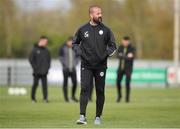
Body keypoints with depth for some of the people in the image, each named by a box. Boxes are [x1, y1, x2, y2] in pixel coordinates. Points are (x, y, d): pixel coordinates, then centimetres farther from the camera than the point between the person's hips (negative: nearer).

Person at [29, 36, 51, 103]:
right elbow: (31, 59, -5)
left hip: (44, 72, 3)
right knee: (35, 84, 3)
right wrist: (35, 67, -9)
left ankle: (45, 98, -1)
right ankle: (33, 98, 14)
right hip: (37, 72, -3)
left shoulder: (46, 50, 10)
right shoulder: (35, 49, -3)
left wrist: (47, 67, 4)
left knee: (44, 84, -1)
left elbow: (49, 59, 16)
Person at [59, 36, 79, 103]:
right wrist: (64, 65, -7)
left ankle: (73, 96, 12)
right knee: (65, 83, 2)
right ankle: (66, 97, 8)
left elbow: (77, 57, 15)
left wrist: (75, 64, 1)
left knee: (75, 82, -5)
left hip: (73, 69, 2)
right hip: (66, 69, -2)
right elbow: (60, 57, 1)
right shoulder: (63, 48, -3)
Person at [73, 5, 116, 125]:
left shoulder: (105, 30, 3)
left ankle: (98, 117, 16)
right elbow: (75, 43, 15)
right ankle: (82, 116, -18)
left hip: (101, 65, 1)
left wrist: (106, 54, -6)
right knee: (85, 89, -13)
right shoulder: (83, 29, 2)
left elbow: (112, 45, 11)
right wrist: (79, 52, -2)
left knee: (100, 91, 5)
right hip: (86, 66, -1)